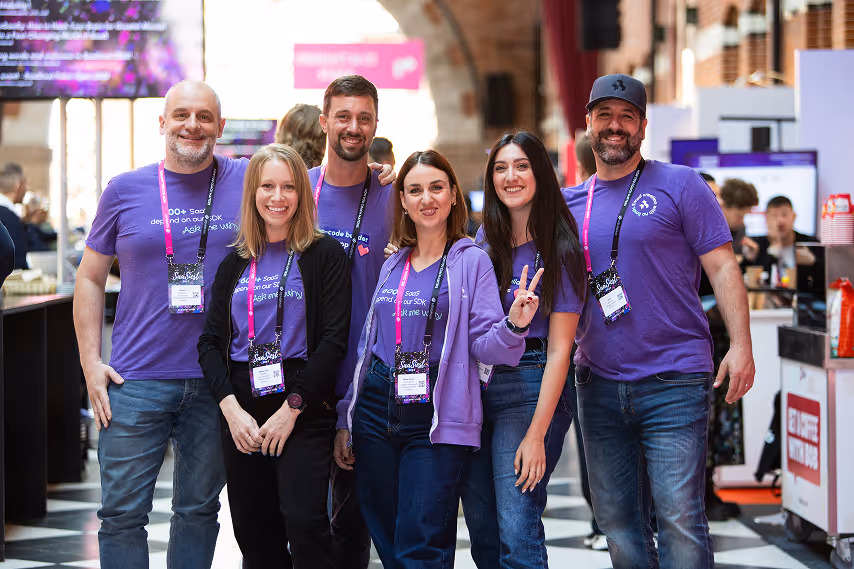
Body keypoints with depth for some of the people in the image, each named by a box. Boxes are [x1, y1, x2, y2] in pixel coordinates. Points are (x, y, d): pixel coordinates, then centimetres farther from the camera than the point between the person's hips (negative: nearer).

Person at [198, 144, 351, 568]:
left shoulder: (324, 255, 1)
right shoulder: (235, 263, 13)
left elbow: (334, 339, -6)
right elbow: (211, 342, 8)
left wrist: (292, 407, -12)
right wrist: (231, 408, -8)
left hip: (304, 409, -4)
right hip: (241, 409, 4)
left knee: (304, 521, -18)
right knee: (254, 534, 6)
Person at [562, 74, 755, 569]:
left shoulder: (679, 185, 0)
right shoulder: (569, 202, 13)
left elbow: (722, 267, -3)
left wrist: (740, 345, -13)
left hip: (674, 380, -5)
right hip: (598, 386, 5)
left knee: (680, 518, -9)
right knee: (617, 519, 10)